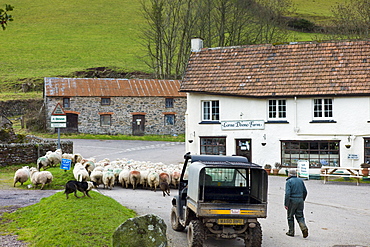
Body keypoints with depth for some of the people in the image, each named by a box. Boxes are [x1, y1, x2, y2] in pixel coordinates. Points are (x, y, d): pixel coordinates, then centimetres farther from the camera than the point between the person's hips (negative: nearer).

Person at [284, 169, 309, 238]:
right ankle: (304, 227, -14)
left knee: (290, 216, 9)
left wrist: (286, 204, -14)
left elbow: (287, 193, -16)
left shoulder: (289, 182, -8)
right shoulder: (300, 180, 10)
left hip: (292, 201, -5)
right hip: (300, 200, 5)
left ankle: (291, 232, 14)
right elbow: (305, 191, 13)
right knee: (300, 216, 9)